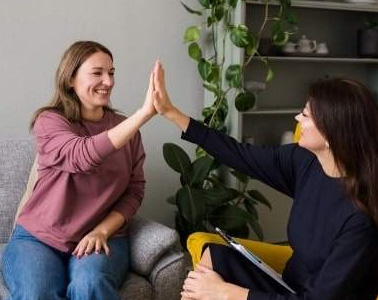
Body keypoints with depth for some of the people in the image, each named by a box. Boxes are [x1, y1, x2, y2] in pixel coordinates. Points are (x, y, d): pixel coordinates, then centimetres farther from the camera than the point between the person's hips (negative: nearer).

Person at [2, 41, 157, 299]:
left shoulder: (125, 128, 5)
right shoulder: (49, 121, -6)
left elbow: (135, 191, 5)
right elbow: (84, 156, -26)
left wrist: (102, 231, -12)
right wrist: (145, 113, -33)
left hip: (103, 236, 2)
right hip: (38, 237, -1)